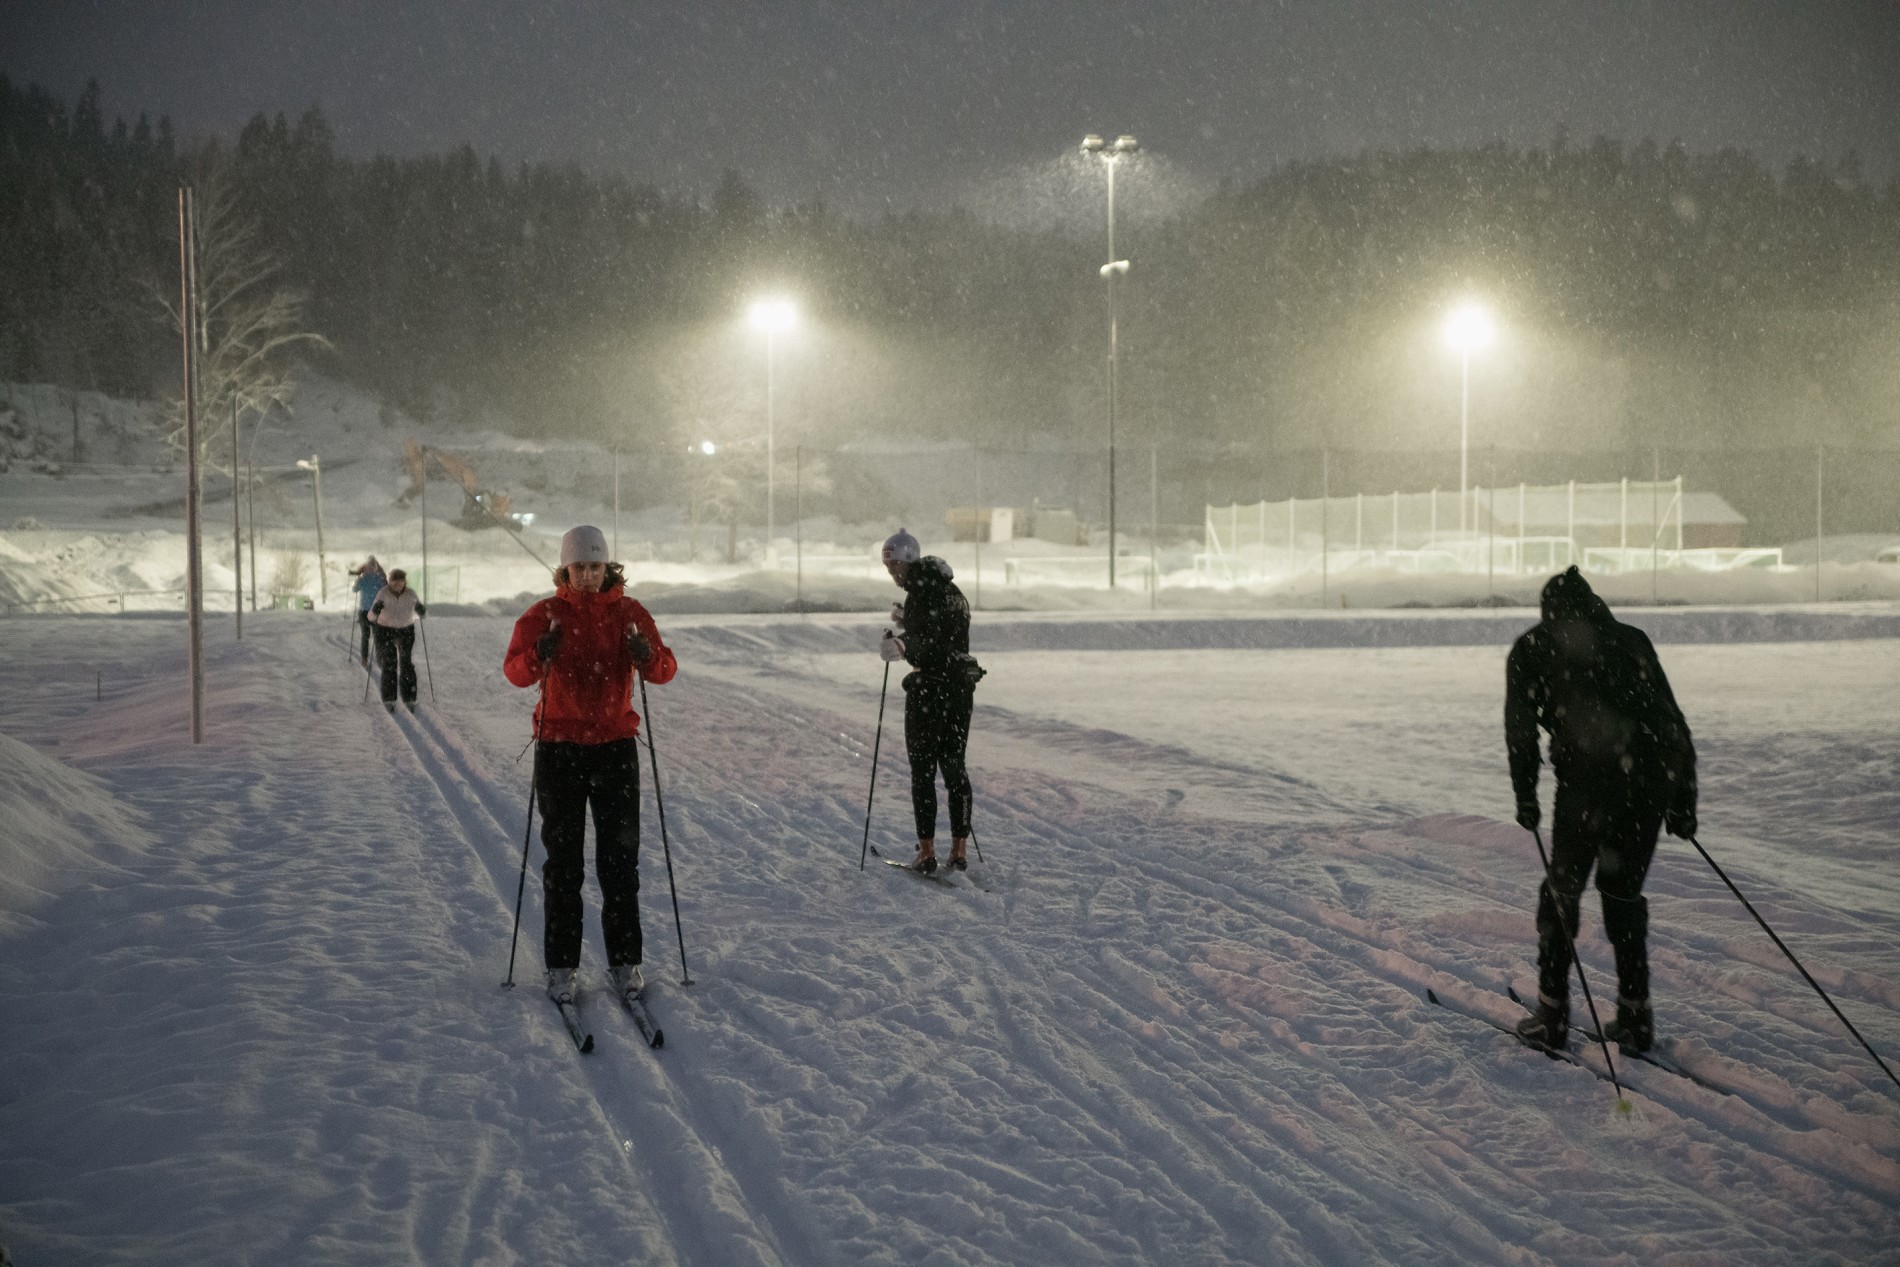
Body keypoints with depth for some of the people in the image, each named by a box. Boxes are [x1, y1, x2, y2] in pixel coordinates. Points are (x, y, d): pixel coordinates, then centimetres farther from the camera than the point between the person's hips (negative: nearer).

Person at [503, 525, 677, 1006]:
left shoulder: (629, 613, 1)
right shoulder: (544, 615, -1)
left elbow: (665, 669, -6)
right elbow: (514, 669, -12)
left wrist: (648, 657, -29)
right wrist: (539, 656, -34)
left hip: (616, 745, 1)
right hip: (559, 748, -1)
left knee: (620, 859, 4)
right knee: (563, 861, 4)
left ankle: (625, 961, 13)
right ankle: (562, 966, 10)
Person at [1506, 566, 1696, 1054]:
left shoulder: (1532, 649, 13)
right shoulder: (1631, 640, 21)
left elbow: (1520, 728, 3)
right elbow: (1673, 721, 18)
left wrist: (1526, 796, 8)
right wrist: (1684, 799, 20)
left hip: (1589, 779, -3)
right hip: (1653, 776, 4)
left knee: (1562, 890, 12)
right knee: (1623, 891, 19)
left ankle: (1552, 1014, 12)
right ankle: (1635, 1016, 18)